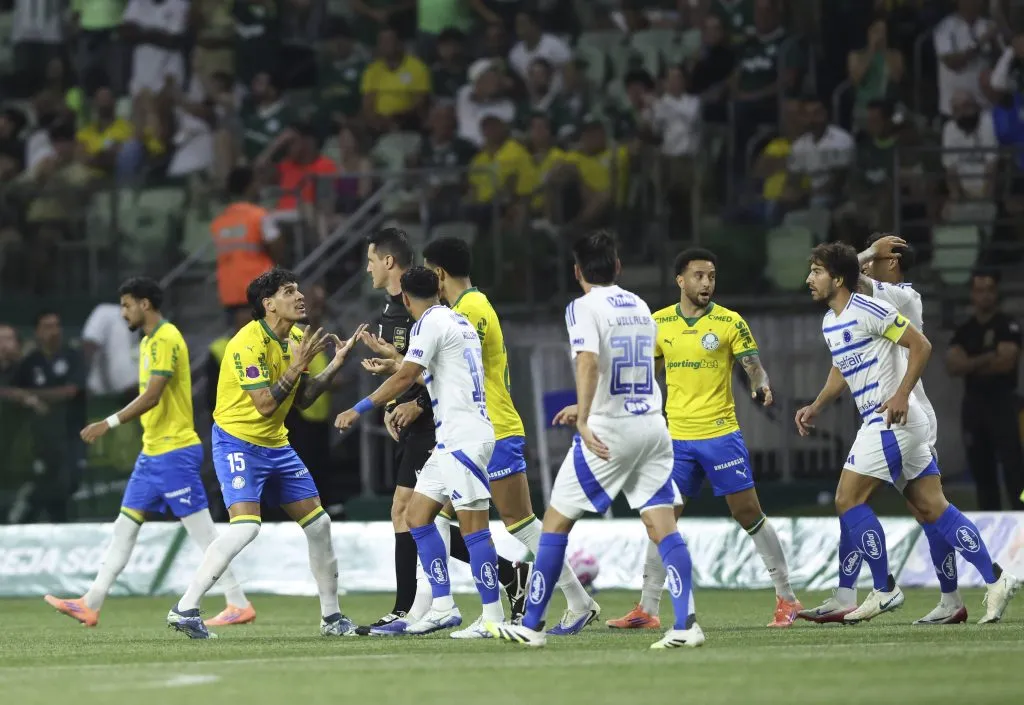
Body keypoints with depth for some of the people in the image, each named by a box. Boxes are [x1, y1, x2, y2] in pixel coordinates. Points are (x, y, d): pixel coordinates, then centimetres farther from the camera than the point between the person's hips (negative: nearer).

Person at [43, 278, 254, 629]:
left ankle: (239, 604, -1)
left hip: (174, 451, -10)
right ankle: (91, 604, 6)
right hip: (153, 452, 10)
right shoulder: (150, 340, 16)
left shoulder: (166, 339, -15)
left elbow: (152, 396, -23)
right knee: (125, 526, 7)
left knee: (201, 529, -6)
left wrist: (109, 423, -24)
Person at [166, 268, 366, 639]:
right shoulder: (248, 343, -20)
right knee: (246, 525, -24)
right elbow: (265, 404, -26)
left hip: (276, 445, 9)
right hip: (237, 441, -9)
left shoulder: (295, 339, 6)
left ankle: (331, 615, 20)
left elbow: (302, 399, 10)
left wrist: (335, 365, 2)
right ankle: (185, 609, -20)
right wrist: (297, 364, -25)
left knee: (318, 523, 7)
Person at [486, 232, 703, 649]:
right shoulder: (640, 308, 15)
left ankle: (531, 625, 9)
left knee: (556, 521, 5)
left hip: (609, 432, -6)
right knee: (662, 525, 0)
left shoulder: (584, 308, -7)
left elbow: (589, 363, -24)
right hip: (652, 425, 6)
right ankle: (686, 623, -14)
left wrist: (585, 422, -34)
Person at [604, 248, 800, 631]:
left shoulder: (729, 322, -3)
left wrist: (761, 386, -30)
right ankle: (647, 609, 6)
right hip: (677, 437, 3)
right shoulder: (659, 323, 6)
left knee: (748, 513, -2)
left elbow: (753, 365, -7)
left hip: (721, 434, -3)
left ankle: (786, 598, 8)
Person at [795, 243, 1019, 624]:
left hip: (892, 419, -9)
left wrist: (902, 395, -22)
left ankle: (884, 590, -1)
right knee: (932, 508, 6)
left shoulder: (867, 310, -14)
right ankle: (996, 581, 6)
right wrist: (816, 407, 20)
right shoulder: (830, 323, 14)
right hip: (877, 422, 9)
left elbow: (921, 345, -15)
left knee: (848, 500, -8)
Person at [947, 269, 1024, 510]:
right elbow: (952, 366, -3)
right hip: (973, 403, 6)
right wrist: (986, 359, -16)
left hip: (1002, 402, -6)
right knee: (981, 469, 7)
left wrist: (970, 365, -4)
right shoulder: (964, 331, 11)